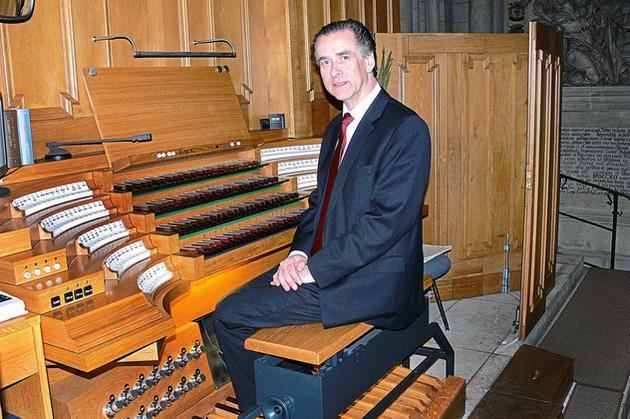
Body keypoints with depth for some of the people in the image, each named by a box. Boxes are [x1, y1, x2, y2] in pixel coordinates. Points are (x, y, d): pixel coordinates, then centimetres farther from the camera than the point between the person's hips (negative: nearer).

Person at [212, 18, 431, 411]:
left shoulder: (406, 129, -15)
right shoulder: (337, 128, 15)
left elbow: (388, 220, -22)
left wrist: (315, 268, -20)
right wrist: (299, 253, -2)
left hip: (373, 282, -9)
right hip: (318, 265, 9)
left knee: (231, 316, -12)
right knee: (233, 304, 6)